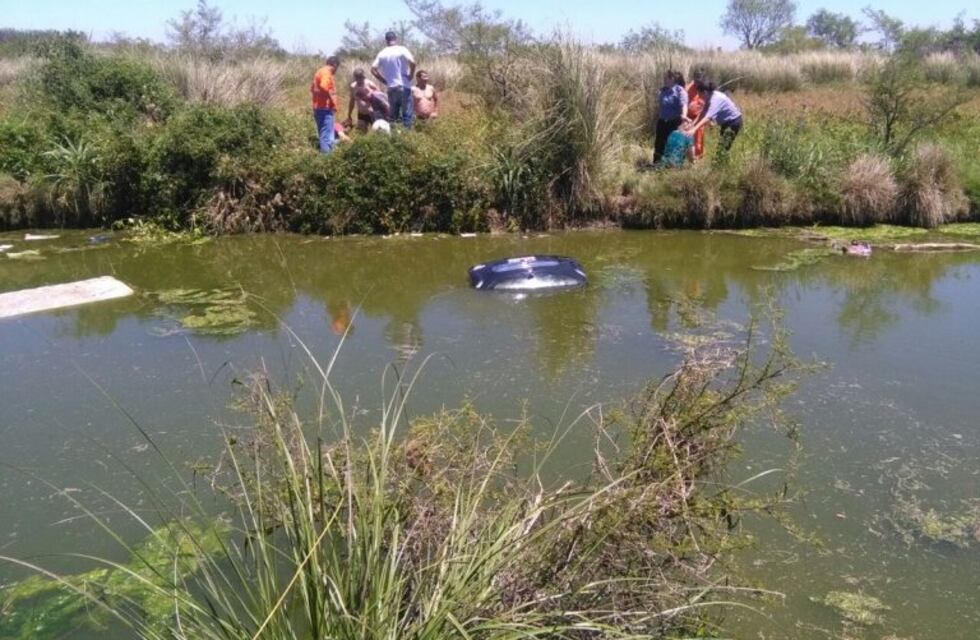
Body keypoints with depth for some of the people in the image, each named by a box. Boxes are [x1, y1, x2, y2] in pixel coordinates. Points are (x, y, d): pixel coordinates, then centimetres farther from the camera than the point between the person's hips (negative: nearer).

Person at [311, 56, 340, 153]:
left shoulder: (320, 71, 19)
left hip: (319, 107, 10)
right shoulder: (326, 72, -12)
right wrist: (332, 100, -19)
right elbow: (324, 88, -28)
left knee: (323, 135, 16)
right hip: (325, 108, -10)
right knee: (327, 137, -10)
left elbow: (312, 88, 23)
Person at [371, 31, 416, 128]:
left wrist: (384, 81, 9)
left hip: (391, 88, 4)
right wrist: (410, 76, -5)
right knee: (407, 113, -1)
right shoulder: (402, 50, -5)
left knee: (393, 114, 12)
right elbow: (412, 62, -19)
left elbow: (373, 69, 3)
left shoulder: (382, 53, 6)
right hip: (404, 86, -4)